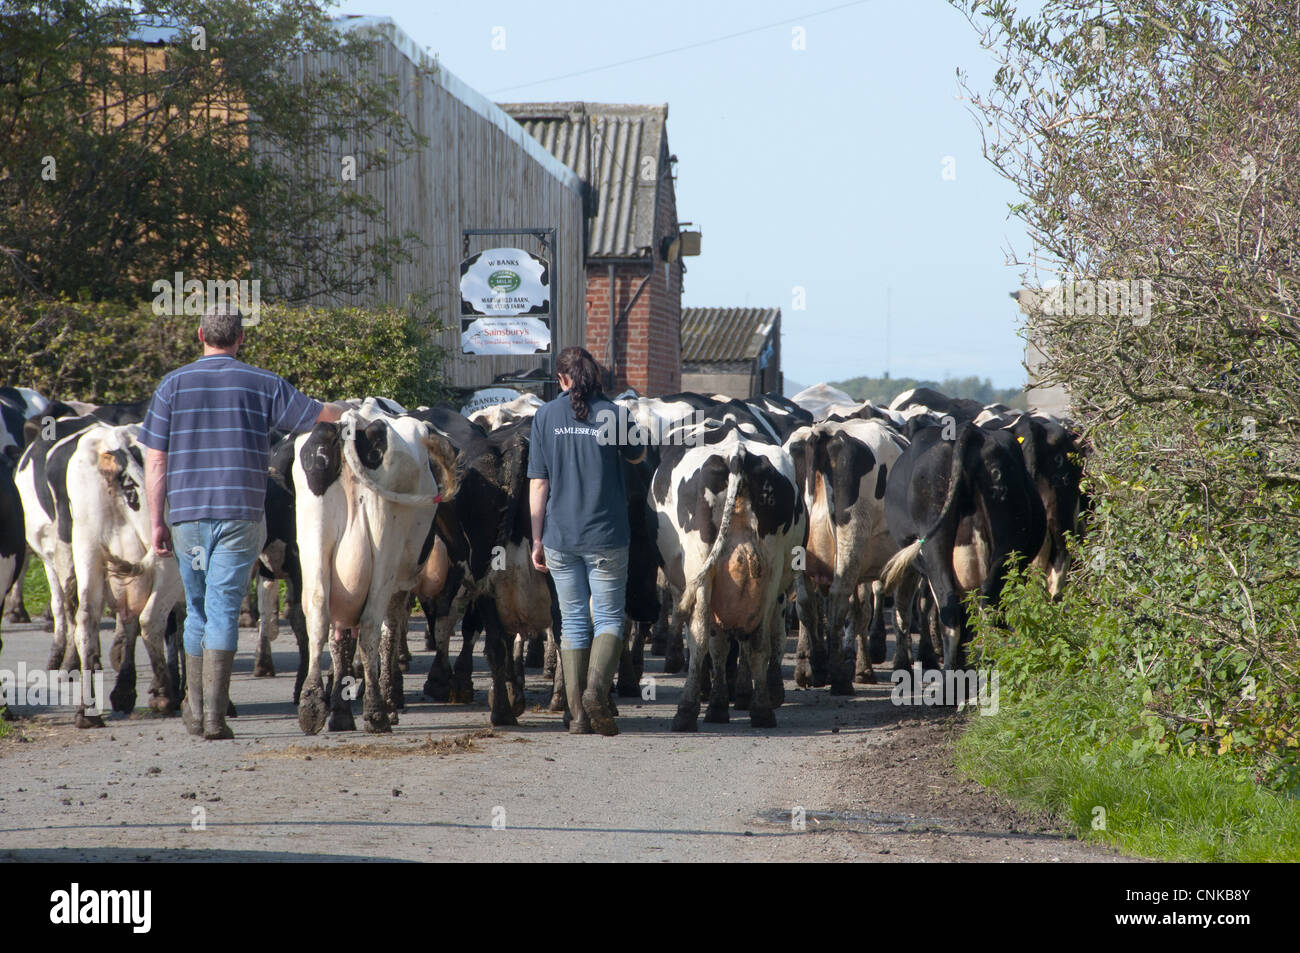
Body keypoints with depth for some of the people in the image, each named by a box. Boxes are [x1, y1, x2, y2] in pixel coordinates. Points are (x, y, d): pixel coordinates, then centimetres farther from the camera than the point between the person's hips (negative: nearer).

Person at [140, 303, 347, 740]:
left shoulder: (173, 385, 3)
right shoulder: (265, 385, 1)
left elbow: (155, 463, 0)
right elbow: (319, 414, 12)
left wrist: (157, 522, 4)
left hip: (186, 514, 2)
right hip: (241, 515, -2)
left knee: (198, 609, 16)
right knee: (224, 610, -2)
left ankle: (194, 711, 22)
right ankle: (214, 715, -9)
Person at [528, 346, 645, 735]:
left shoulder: (546, 415, -1)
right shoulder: (610, 413, -4)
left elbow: (538, 483, -2)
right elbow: (637, 455, 15)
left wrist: (537, 538, 2)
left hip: (560, 536, 2)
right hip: (606, 535, -2)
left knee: (573, 621, 11)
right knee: (609, 617, 7)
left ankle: (577, 714, 9)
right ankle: (597, 690, -18)